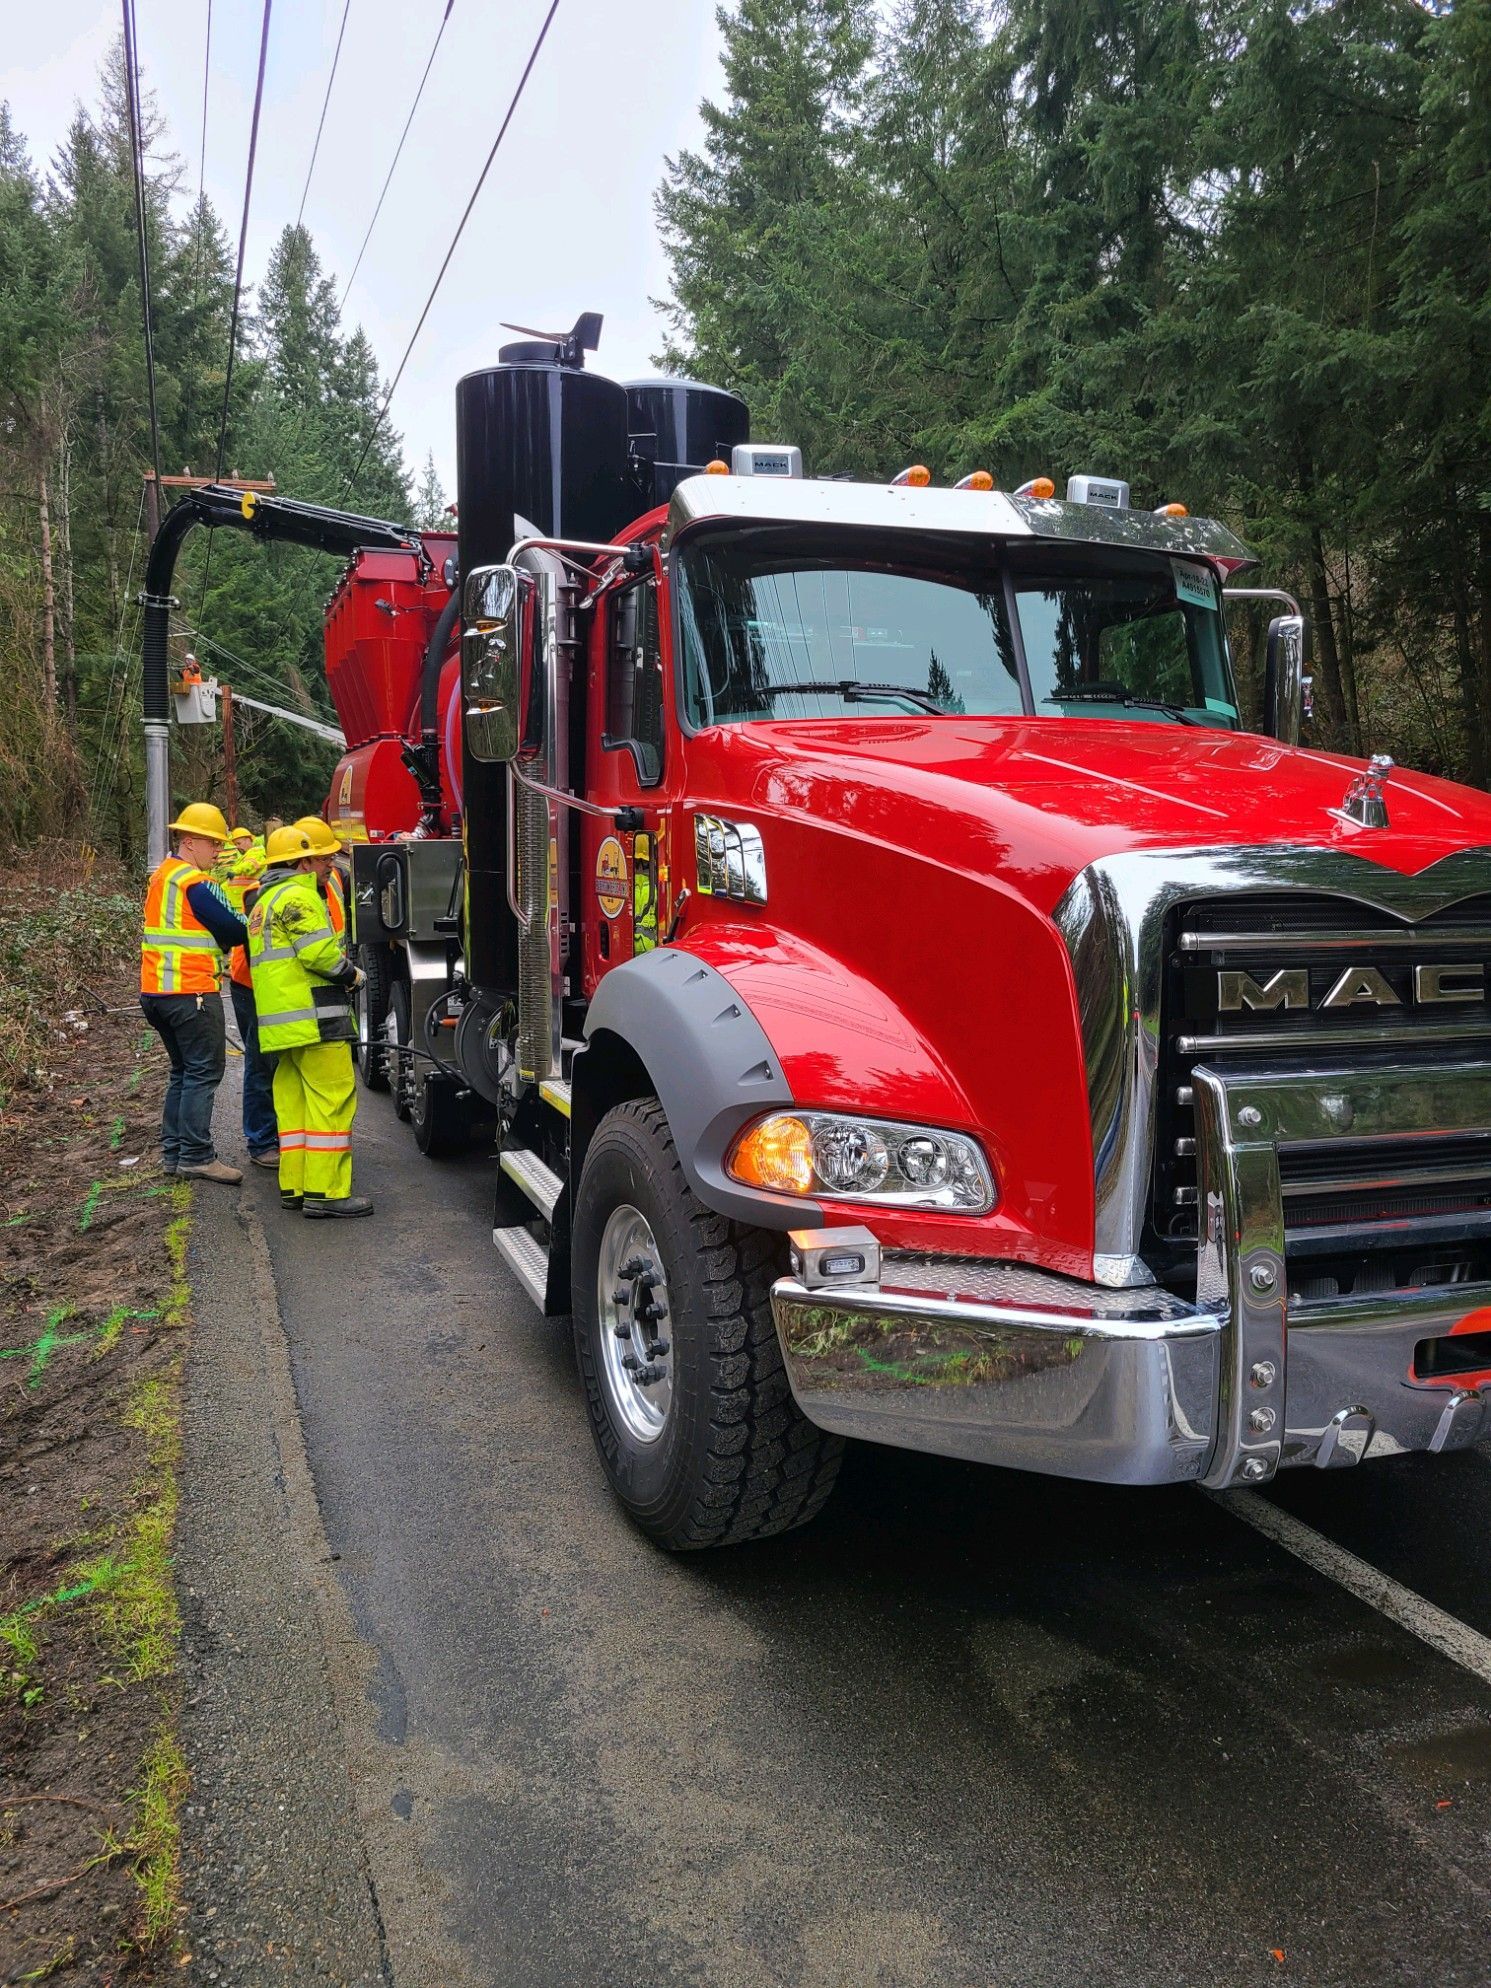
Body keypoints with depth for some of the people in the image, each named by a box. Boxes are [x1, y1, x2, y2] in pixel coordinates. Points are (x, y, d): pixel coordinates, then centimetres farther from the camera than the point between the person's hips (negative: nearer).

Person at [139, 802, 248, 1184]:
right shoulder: (195, 883, -13)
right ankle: (197, 1156, -5)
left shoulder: (162, 875, 16)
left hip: (156, 991, 10)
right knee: (204, 1071, -5)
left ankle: (173, 1151, 18)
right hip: (192, 992, -10)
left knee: (184, 1071, 17)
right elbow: (235, 931, -12)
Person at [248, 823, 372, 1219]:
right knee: (331, 1100, -8)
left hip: (282, 1021, 11)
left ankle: (294, 1186, 18)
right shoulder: (298, 896, -10)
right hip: (315, 1019, -10)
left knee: (293, 1102, 13)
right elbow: (318, 952, -21)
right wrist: (352, 974, -4)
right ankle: (325, 1192, -9)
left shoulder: (266, 900, 24)